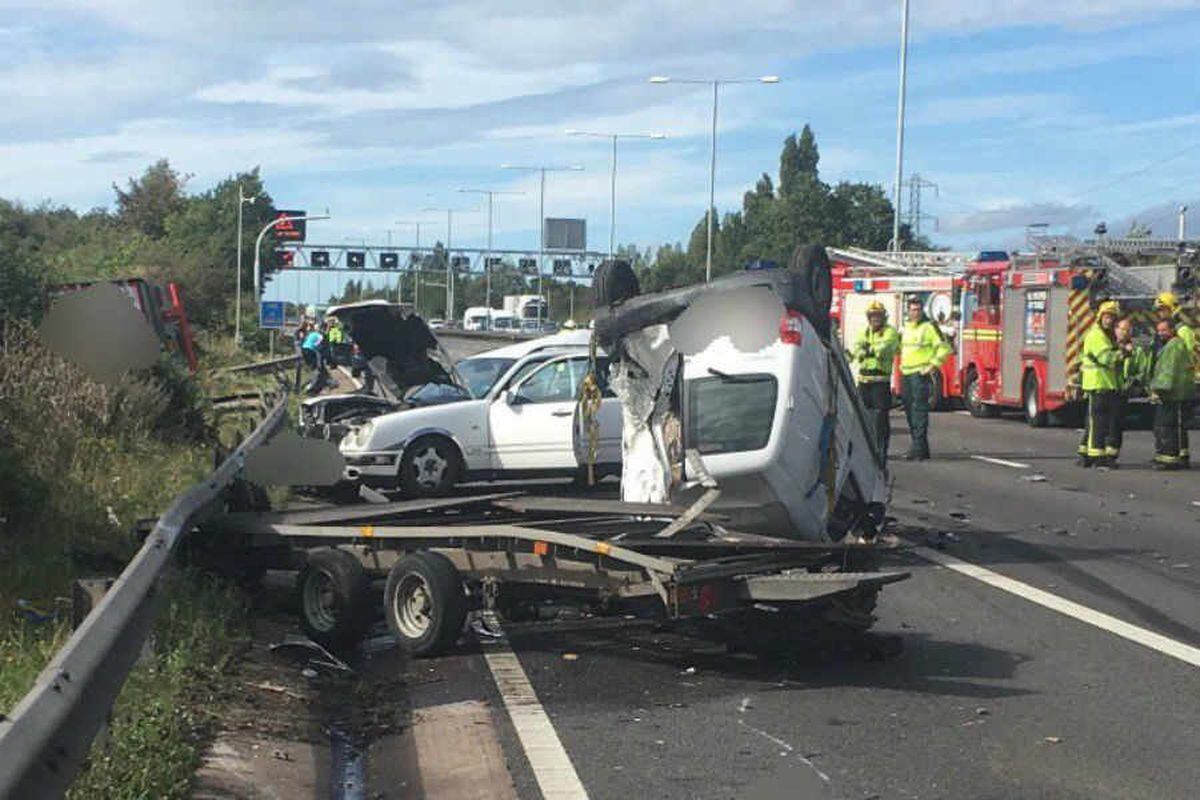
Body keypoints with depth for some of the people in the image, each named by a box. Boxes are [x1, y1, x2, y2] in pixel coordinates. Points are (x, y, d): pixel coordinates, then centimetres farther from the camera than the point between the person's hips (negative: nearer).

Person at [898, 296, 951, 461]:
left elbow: (944, 347, -9)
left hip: (920, 373, -8)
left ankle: (919, 447, -15)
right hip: (906, 373, 8)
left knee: (919, 409, -12)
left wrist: (933, 365, -14)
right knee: (909, 409, 8)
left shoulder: (929, 326, -5)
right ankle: (919, 447, 15)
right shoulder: (906, 328, 18)